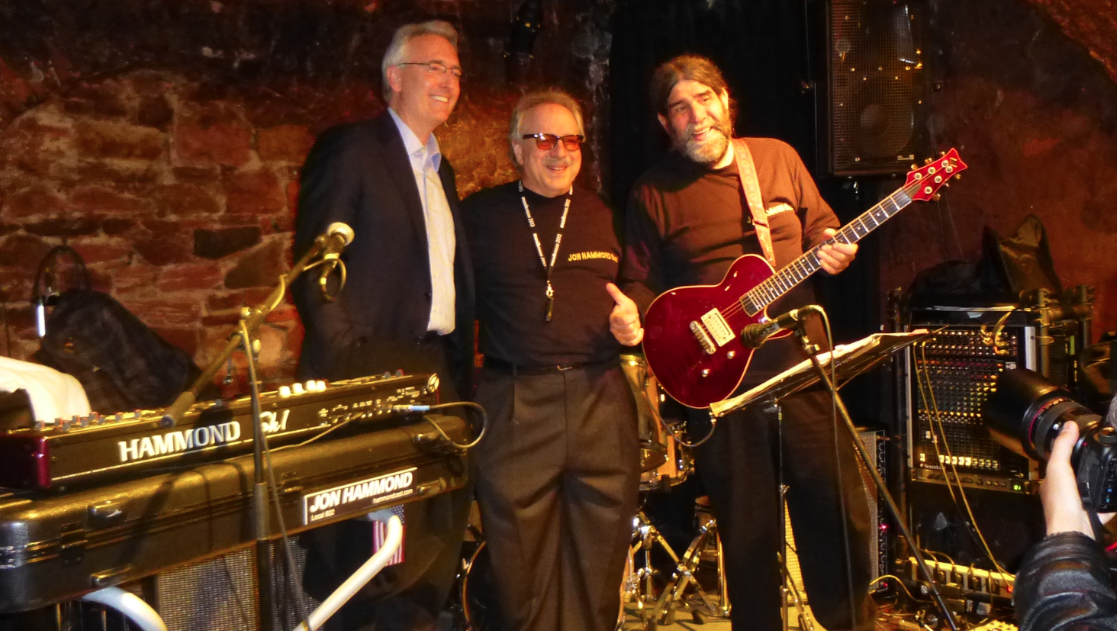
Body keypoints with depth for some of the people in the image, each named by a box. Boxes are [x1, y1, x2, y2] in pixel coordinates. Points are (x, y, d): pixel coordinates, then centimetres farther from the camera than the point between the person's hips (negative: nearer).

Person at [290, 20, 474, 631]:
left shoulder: (439, 169, 21)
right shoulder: (350, 148, -2)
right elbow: (312, 264, -9)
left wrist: (461, 363, 11)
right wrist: (347, 357, -16)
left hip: (438, 369, 7)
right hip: (373, 369, -7)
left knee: (440, 522, 9)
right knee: (373, 533, -5)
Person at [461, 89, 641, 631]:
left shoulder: (604, 215, 13)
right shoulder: (479, 215, 6)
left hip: (602, 400, 3)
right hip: (514, 404, -2)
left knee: (600, 556, 7)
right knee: (522, 562, 3)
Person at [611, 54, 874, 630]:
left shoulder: (778, 157, 7)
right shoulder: (653, 192, 1)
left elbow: (819, 223, 16)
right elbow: (642, 279, 3)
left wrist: (831, 247, -6)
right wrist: (632, 312, -18)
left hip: (802, 362, 2)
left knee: (841, 512, 7)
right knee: (748, 530, 8)